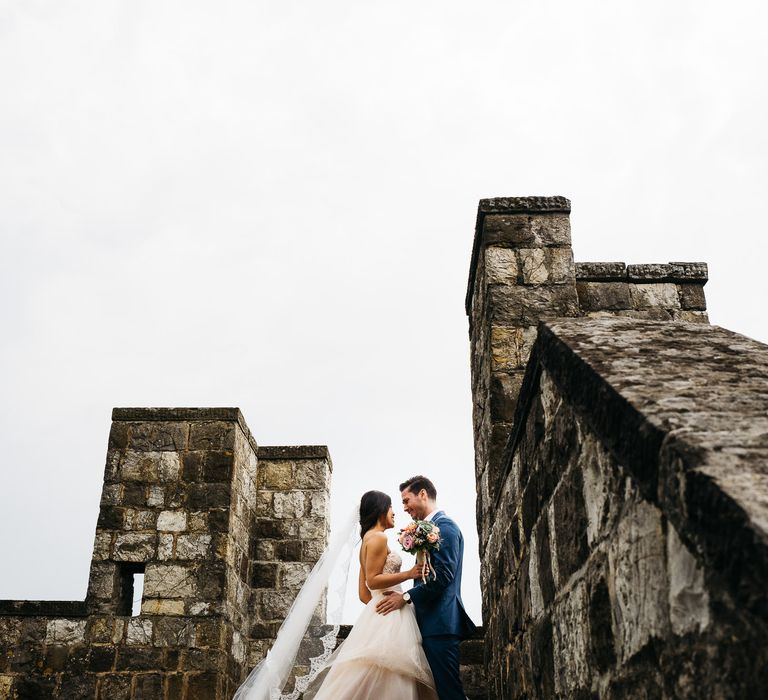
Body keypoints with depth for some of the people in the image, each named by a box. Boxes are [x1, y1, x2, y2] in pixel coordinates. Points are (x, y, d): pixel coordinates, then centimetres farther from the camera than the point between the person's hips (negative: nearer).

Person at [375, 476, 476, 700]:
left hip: (440, 623, -10)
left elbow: (442, 576, -18)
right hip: (431, 622, 10)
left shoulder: (444, 526, -9)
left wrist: (406, 597, -14)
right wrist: (408, 598, 9)